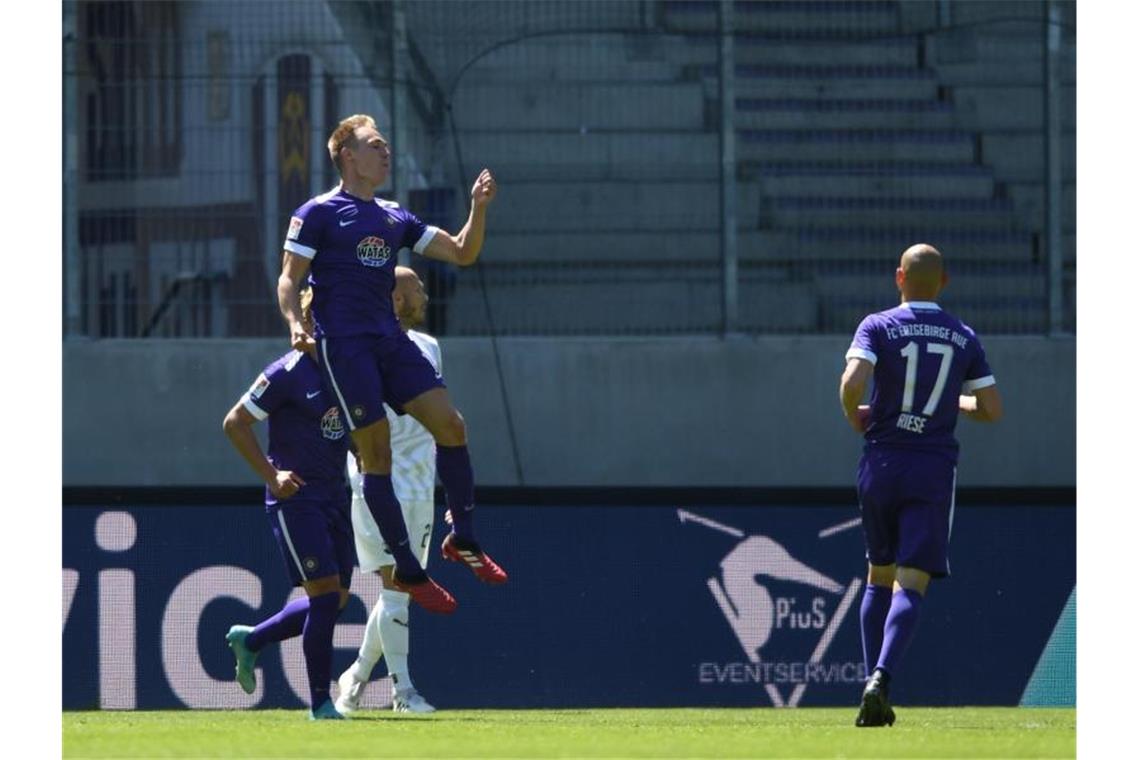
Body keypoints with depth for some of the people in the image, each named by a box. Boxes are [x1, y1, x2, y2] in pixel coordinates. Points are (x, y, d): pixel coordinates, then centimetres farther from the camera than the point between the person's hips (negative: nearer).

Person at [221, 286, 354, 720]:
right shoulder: (289, 372, -12)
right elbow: (234, 423, -9)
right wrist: (272, 476, -14)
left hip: (335, 496, 8)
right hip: (296, 498, -8)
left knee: (334, 601, 8)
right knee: (326, 593, -13)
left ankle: (250, 640, 29)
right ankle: (320, 701, -5)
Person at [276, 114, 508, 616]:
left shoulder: (394, 219, 17)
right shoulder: (318, 214, 1)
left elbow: (461, 254, 18)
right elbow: (289, 279, -3)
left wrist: (478, 208, 2)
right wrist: (295, 322, -21)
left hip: (390, 340, 6)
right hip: (343, 343, -6)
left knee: (450, 425, -7)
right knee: (376, 452, -8)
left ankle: (463, 538, 7)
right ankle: (407, 571, -3)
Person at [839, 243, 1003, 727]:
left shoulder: (879, 326, -2)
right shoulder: (964, 338, 6)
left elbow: (852, 382, -18)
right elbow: (992, 410, 6)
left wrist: (854, 416, 3)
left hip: (881, 464, 0)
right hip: (934, 470, 0)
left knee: (879, 576, 17)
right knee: (911, 584, -7)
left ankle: (873, 679, 8)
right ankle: (882, 679, -27)